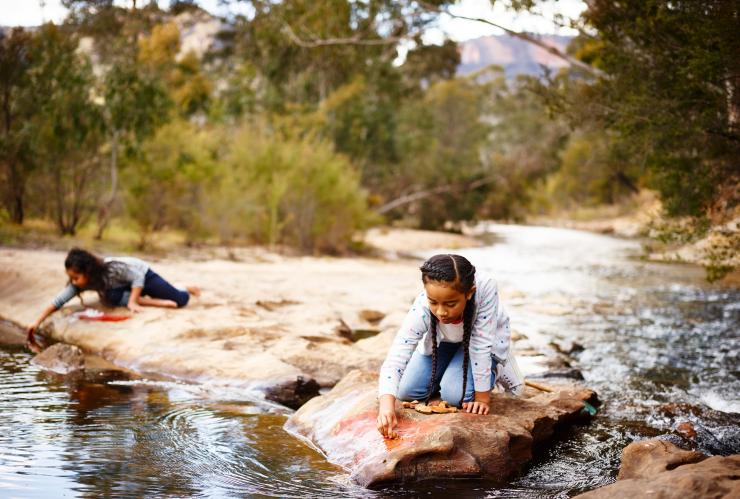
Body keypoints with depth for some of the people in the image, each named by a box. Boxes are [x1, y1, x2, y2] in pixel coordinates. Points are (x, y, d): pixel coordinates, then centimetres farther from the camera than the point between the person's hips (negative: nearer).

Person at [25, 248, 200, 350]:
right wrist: (37, 323, -29)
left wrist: (132, 302, -38)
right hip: (126, 285, 5)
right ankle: (156, 302, -12)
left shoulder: (112, 268, -40)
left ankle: (187, 290, 34)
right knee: (110, 298, -29)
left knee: (179, 300, -6)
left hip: (142, 273, -5)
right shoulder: (78, 283, -23)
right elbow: (57, 301, -23)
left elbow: (138, 277, -31)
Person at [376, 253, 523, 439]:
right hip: (443, 342, 3)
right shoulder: (421, 309, -37)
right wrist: (386, 405, -56)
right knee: (407, 391, -6)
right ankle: (449, 369, 22)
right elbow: (395, 359, -41)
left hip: (485, 341, -2)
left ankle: (493, 368, 9)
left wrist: (482, 396, -27)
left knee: (456, 394, -22)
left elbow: (481, 344, -35)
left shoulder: (485, 288, -43)